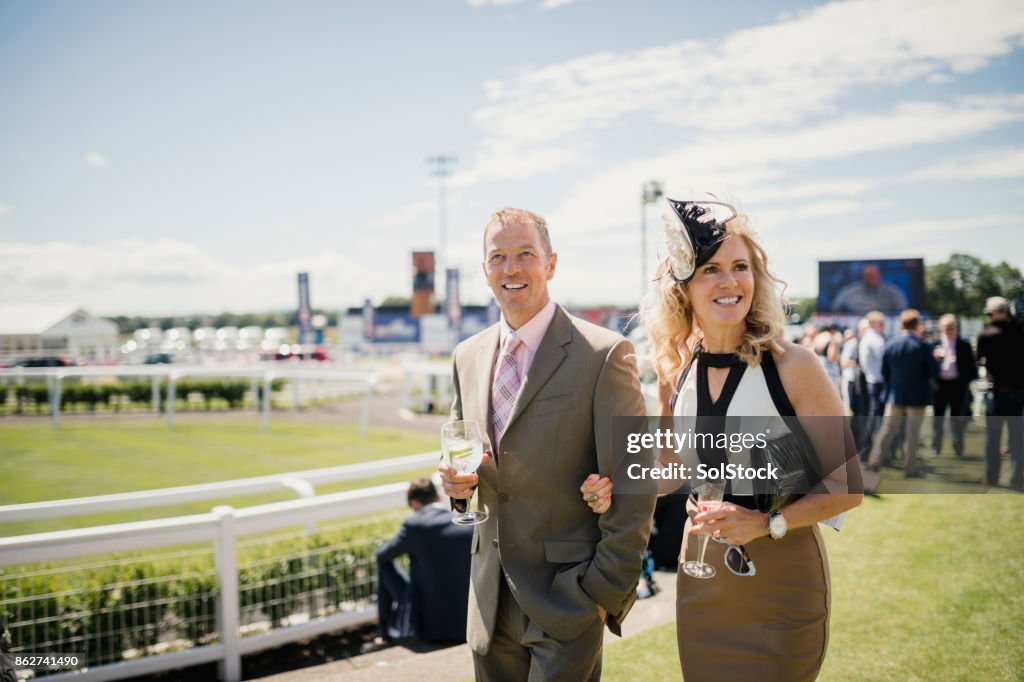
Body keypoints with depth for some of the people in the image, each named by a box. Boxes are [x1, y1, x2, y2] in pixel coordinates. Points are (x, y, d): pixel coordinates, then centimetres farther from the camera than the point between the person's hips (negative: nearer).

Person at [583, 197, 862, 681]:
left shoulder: (792, 366, -14)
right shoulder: (676, 368, 0)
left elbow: (847, 485, -10)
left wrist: (766, 523, -21)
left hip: (779, 577, -4)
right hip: (702, 575, 5)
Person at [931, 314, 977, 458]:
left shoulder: (964, 346, 2)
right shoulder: (935, 345, 3)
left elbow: (971, 368, 4)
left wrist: (965, 381, -8)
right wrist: (934, 358, -16)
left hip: (957, 385, -1)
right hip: (940, 385, 1)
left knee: (956, 418, 6)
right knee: (938, 418, 7)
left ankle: (958, 450, 14)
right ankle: (935, 450, 14)